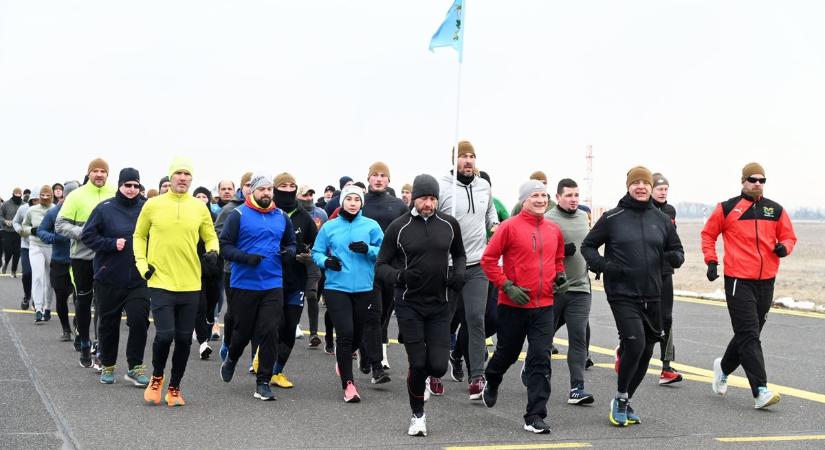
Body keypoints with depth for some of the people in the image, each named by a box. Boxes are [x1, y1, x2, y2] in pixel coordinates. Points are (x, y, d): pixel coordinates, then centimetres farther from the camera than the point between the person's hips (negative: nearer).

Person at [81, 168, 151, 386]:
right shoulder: (105, 209, -2)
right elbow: (88, 236, -2)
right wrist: (112, 244, -14)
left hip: (138, 278, 0)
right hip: (109, 277, 0)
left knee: (139, 320, -9)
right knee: (109, 323, 10)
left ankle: (135, 367, 4)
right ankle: (107, 366, 26)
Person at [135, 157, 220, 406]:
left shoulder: (200, 207, 4)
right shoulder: (153, 205, 0)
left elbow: (210, 236, 14)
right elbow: (139, 236, 12)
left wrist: (213, 251, -7)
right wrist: (141, 262, 0)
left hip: (190, 284, 2)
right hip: (160, 282, -2)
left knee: (184, 339, 6)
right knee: (165, 334, -13)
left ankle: (174, 388, 23)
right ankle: (156, 377, 16)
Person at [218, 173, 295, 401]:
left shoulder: (282, 217, 8)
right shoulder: (239, 215, -5)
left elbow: (291, 243, 20)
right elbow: (224, 245, -7)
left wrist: (289, 252, -3)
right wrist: (245, 257, -21)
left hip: (273, 285, 3)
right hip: (244, 284, -2)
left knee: (269, 332, -4)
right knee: (243, 330, 9)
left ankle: (263, 382, 5)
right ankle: (231, 359, 42)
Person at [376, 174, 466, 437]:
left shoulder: (449, 225, 2)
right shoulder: (399, 227, -5)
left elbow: (459, 254, 20)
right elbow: (381, 266, -2)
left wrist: (459, 272, -2)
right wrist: (398, 276, -23)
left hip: (439, 306, 2)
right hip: (409, 305, -2)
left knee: (438, 366, -6)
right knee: (417, 365, -4)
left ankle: (422, 376, 32)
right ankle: (417, 415, 20)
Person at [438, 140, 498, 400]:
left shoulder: (484, 186, 8)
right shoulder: (441, 187, -7)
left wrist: (495, 225, 3)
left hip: (477, 265, 3)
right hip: (448, 265, -2)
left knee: (475, 319, -5)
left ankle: (477, 377, -3)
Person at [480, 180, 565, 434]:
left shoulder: (554, 230, 7)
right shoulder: (510, 226, -8)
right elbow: (488, 260, -7)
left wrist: (560, 275, 4)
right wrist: (507, 286, -13)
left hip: (544, 305, 3)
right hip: (513, 305, -3)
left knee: (541, 359, -4)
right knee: (508, 352, 14)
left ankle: (535, 417, -1)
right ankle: (491, 384, 47)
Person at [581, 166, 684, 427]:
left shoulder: (662, 220, 9)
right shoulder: (612, 218, -2)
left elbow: (677, 249, 17)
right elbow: (588, 246, 5)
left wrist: (675, 257, -8)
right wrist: (602, 265, -13)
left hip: (652, 296, 5)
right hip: (622, 295, -5)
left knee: (646, 351, 9)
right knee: (634, 343, -19)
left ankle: (624, 402, 27)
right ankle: (620, 399, 2)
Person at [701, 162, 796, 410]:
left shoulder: (776, 210, 9)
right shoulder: (727, 208, 0)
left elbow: (789, 236, 16)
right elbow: (708, 234, 10)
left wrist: (784, 247, -7)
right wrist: (711, 261, -1)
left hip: (766, 281, 5)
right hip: (738, 280, -5)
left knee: (749, 334, 14)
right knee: (749, 335, -11)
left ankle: (724, 367, 40)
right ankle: (760, 391, -13)